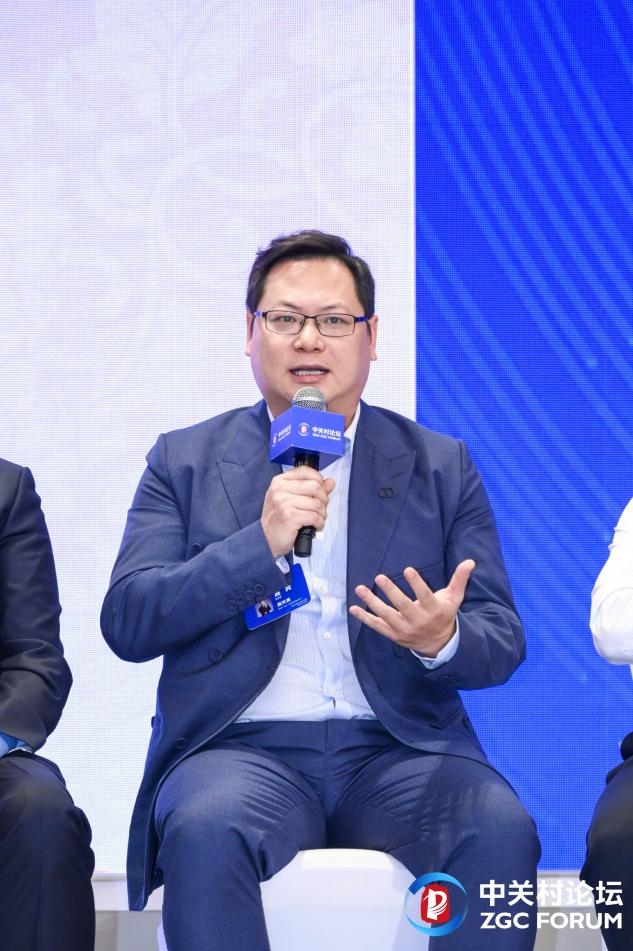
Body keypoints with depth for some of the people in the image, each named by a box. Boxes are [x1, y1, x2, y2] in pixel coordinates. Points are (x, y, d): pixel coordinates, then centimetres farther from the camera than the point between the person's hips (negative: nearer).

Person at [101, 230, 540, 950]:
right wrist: (261, 544, -12)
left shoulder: (442, 467, 14)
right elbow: (126, 624, 1)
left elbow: (504, 640, 9)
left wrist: (444, 640, -16)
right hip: (241, 748, -1)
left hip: (399, 751, 2)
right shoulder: (185, 461, 12)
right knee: (205, 830, -34)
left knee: (501, 831, -29)